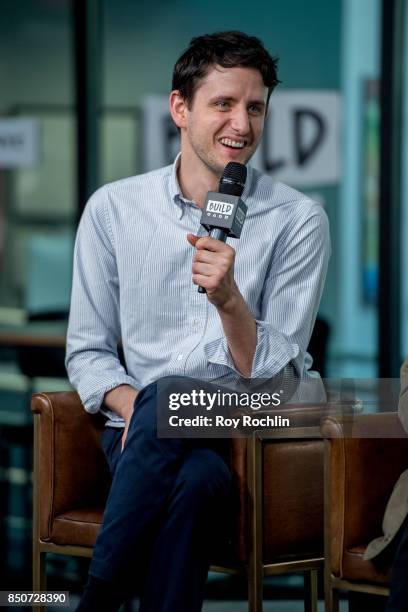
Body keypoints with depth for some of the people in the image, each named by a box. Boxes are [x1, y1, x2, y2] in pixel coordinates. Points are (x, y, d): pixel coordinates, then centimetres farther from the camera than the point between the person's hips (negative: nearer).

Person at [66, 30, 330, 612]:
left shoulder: (298, 220, -3)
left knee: (167, 399, -34)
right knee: (194, 479, -36)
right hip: (144, 431, 1)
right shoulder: (112, 209, 4)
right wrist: (130, 401, -13)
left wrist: (229, 299, -26)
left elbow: (276, 378, -8)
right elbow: (87, 350, 8)